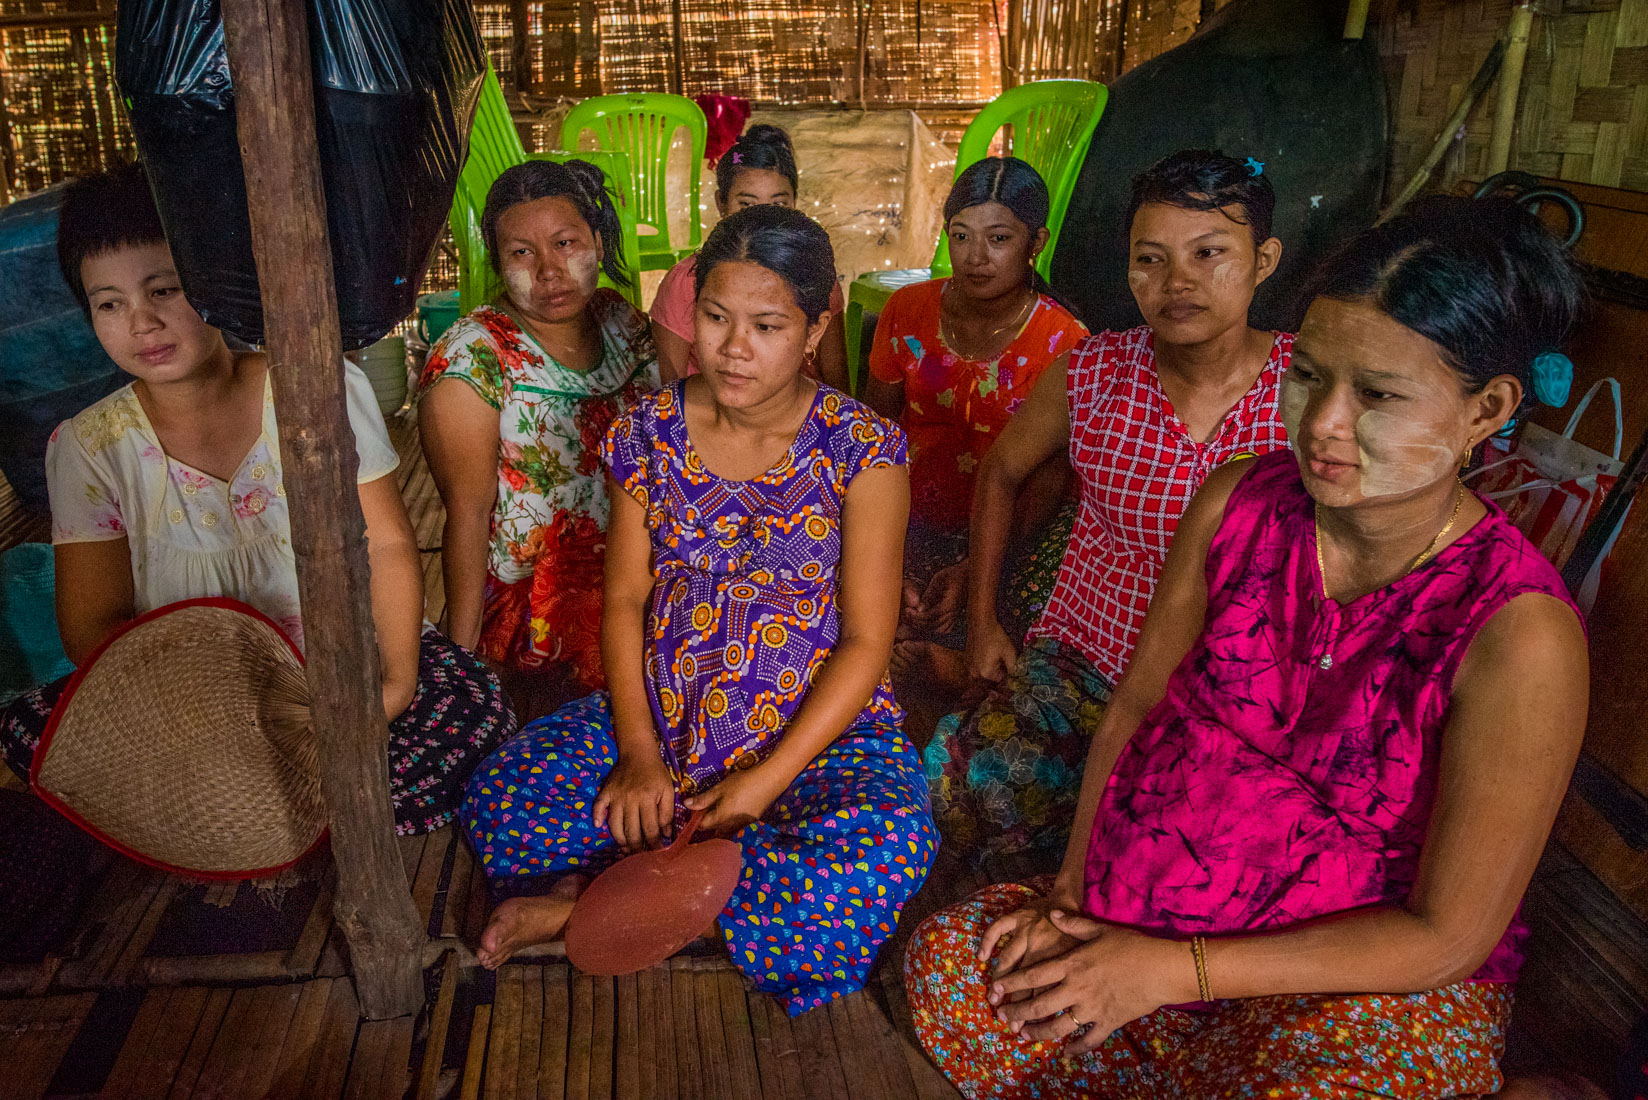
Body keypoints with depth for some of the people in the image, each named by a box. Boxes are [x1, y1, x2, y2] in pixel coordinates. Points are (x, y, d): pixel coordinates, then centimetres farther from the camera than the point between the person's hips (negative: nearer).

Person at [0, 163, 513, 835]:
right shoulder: (89, 447, -1)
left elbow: (387, 545, -5)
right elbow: (93, 626, -4)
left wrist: (397, 682, -20)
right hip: (191, 705, 2)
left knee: (469, 700, -28)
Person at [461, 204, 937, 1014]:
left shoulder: (862, 451, -9)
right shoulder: (651, 431, 1)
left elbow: (866, 642, -10)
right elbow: (624, 599, 2)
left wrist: (764, 780, -18)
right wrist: (638, 752, -11)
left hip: (817, 730, -2)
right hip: (660, 715, 2)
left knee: (885, 852, -33)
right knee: (498, 801, -17)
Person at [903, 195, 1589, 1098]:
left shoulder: (1519, 633, -22)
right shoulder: (1239, 505, -7)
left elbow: (1449, 935, -18)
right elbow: (1136, 703, 3)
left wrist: (1172, 968, -19)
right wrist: (1072, 886, -6)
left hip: (1377, 983, -4)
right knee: (949, 964, -11)